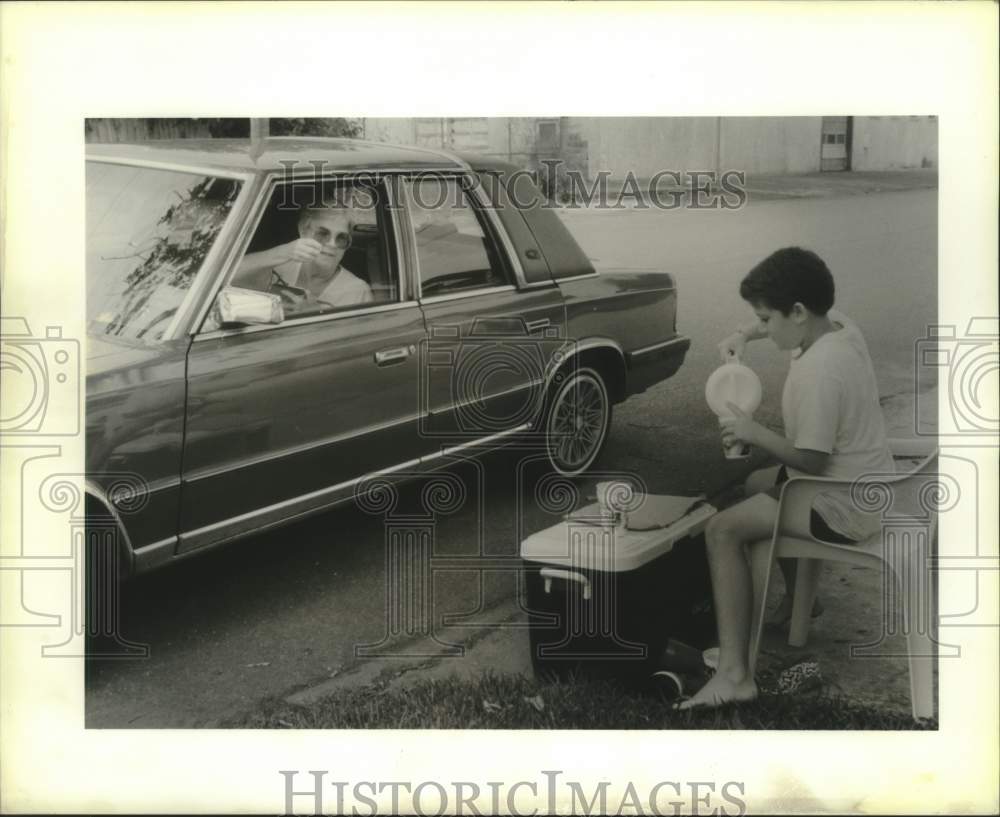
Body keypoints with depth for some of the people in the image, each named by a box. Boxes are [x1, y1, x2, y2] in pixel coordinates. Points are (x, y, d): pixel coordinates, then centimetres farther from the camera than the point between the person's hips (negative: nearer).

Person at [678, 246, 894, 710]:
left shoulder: (819, 370, -29)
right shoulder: (839, 324, -2)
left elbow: (811, 461, -26)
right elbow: (782, 323, 21)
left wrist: (753, 432, -16)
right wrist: (745, 335, 4)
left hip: (842, 508, -10)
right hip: (864, 484, 10)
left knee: (722, 530, -15)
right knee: (757, 484, 30)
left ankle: (734, 674, -19)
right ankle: (797, 598, 39)